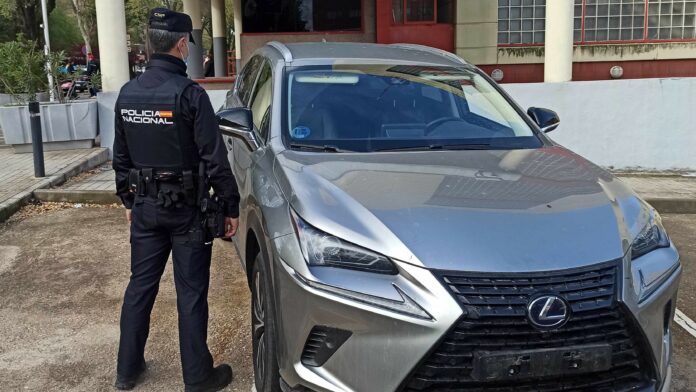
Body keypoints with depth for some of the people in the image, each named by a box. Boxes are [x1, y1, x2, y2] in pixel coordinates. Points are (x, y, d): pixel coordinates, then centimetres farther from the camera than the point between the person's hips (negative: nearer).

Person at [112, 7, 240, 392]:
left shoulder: (127, 93, 4)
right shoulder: (188, 93, -16)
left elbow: (120, 156, 12)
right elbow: (215, 158, -15)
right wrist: (231, 206, -6)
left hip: (145, 206, 6)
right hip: (186, 208, -6)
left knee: (140, 286, 16)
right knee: (191, 294, 3)